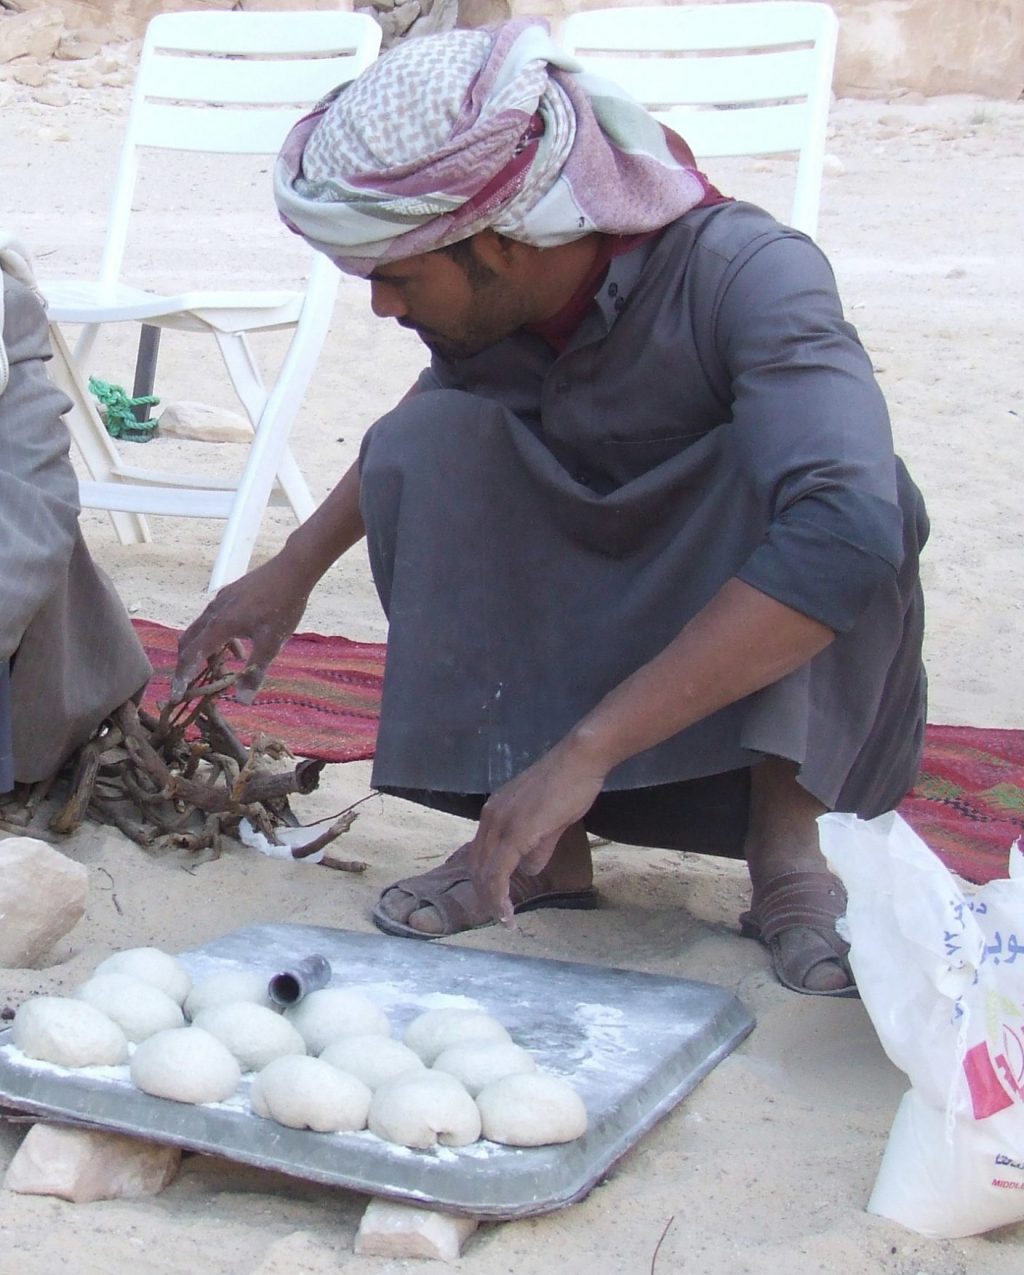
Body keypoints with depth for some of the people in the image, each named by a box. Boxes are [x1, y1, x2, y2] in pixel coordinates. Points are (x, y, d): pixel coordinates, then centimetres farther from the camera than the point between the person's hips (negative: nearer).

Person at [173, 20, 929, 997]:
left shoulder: (748, 276, -28)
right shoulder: (477, 308, -11)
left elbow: (846, 537, -43)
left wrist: (586, 748, -47)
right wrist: (295, 568, 6)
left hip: (777, 686, -4)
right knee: (427, 439, -18)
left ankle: (786, 840, -23)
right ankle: (543, 839, -19)